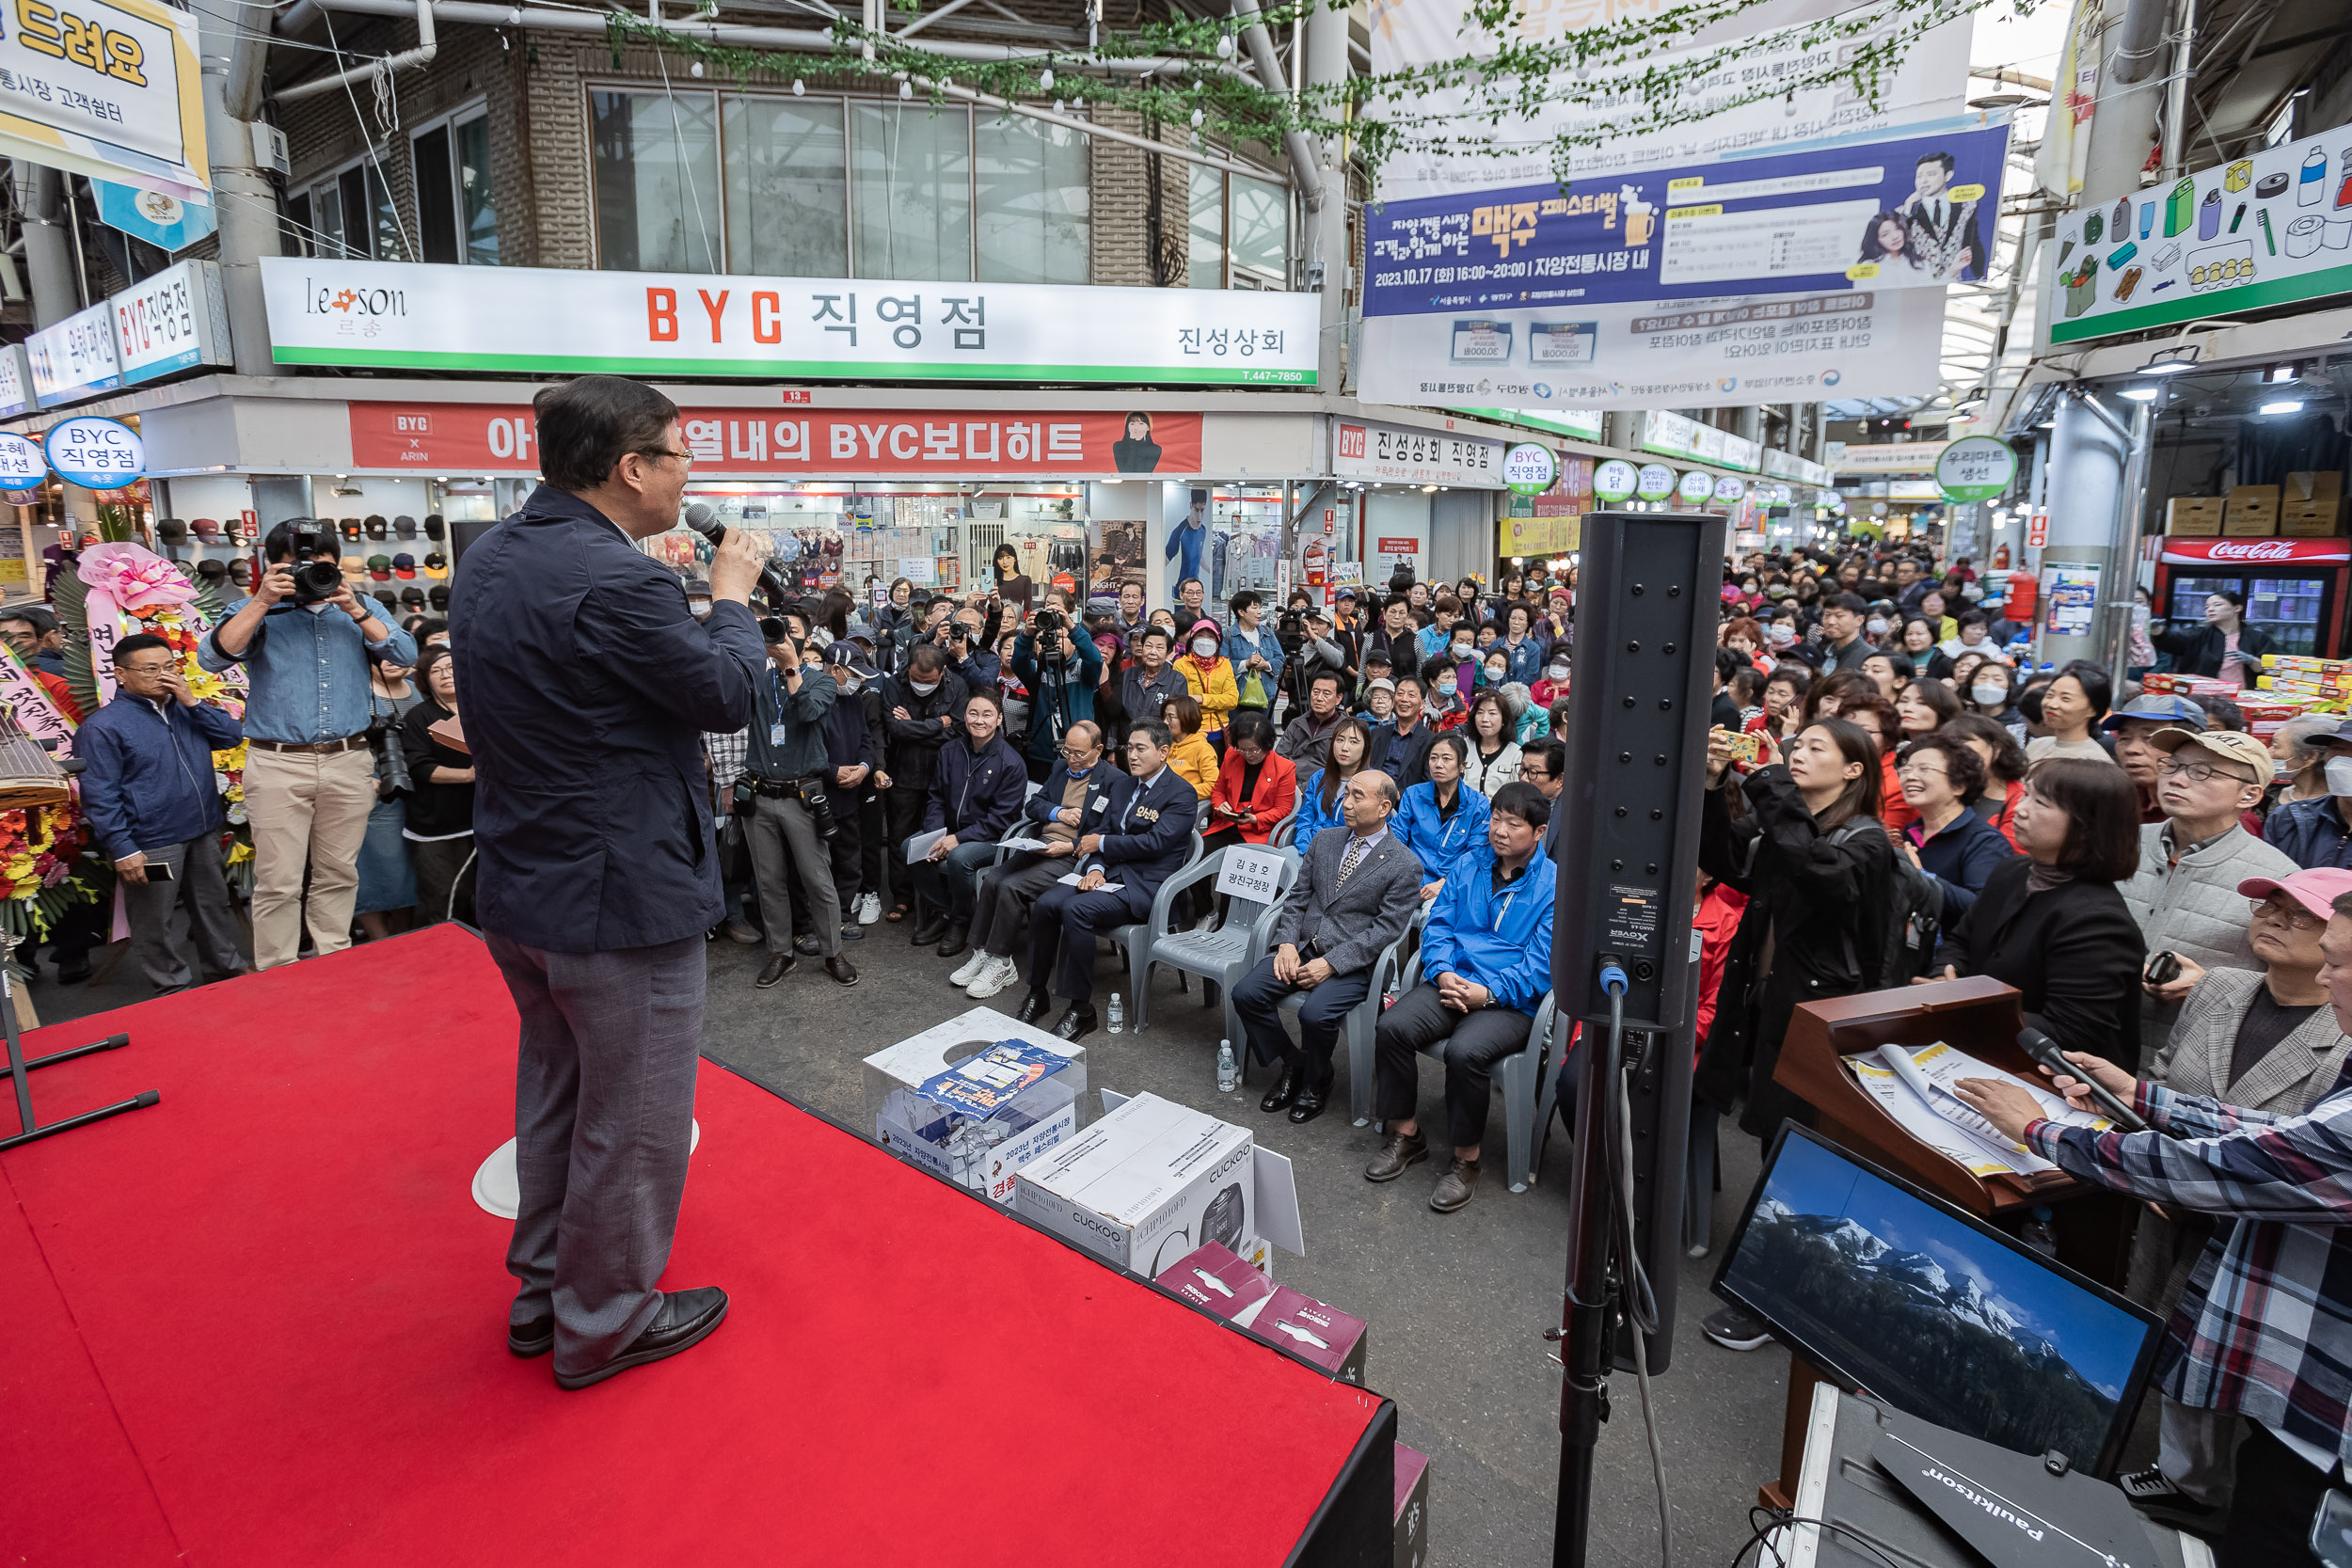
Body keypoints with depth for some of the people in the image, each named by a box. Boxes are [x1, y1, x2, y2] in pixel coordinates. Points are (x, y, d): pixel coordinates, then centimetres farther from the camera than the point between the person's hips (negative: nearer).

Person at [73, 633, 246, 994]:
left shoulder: (186, 708, 8)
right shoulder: (103, 726, -10)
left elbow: (232, 735, 2)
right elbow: (100, 796, -12)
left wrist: (193, 702, -10)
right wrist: (122, 850, -17)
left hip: (204, 833, 6)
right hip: (151, 845, -6)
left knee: (214, 904, 18)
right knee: (159, 923, 5)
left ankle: (225, 967, 33)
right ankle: (174, 991, 18)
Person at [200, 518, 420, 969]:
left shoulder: (361, 607, 13)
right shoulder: (255, 610, 8)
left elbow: (405, 654, -3)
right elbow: (213, 657, -9)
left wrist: (353, 610, -10)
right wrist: (262, 602, -13)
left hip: (349, 762, 2)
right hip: (278, 764, -2)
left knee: (339, 873, 10)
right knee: (278, 882, 0)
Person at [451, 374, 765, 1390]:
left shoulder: (487, 560, 5)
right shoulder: (616, 583, -25)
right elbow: (735, 697, -16)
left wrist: (701, 598, 7)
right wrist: (733, 597, 0)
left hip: (518, 889, 10)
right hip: (623, 902, -9)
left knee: (555, 1095, 25)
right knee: (632, 1120, 9)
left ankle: (541, 1289, 42)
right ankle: (604, 1322, 28)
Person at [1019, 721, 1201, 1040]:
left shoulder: (1182, 794, -7)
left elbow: (1155, 842, -17)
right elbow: (1104, 830, 13)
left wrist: (1101, 843, -8)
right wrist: (1094, 868, -7)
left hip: (1143, 886, -7)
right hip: (1109, 872, 7)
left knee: (1075, 910, -30)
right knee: (1045, 904, -16)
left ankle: (1081, 1009, -19)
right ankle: (1037, 993, -1)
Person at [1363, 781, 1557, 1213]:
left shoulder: (1554, 886, -2)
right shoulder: (1467, 867, 14)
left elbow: (1542, 963, -8)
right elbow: (1437, 925, 11)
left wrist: (1489, 993, -19)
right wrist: (1442, 972, -9)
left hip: (1511, 1001, -4)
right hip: (1451, 982, 5)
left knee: (1465, 1051, -33)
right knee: (1392, 1027, -22)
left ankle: (1465, 1160, -8)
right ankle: (1406, 1135, -1)